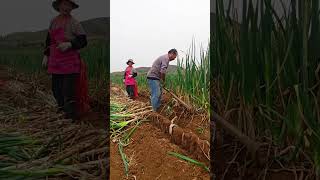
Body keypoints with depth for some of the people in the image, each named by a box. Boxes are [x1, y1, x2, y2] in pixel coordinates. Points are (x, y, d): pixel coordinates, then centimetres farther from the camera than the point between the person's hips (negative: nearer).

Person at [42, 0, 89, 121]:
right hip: (56, 61, 6)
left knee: (69, 90, -7)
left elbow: (83, 42, -8)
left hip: (70, 62, -6)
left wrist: (69, 44, -22)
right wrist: (46, 55, 15)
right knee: (56, 89, 12)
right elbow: (49, 39, 19)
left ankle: (72, 117, 7)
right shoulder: (54, 21, 11)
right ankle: (62, 109, 31)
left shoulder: (74, 23, -7)